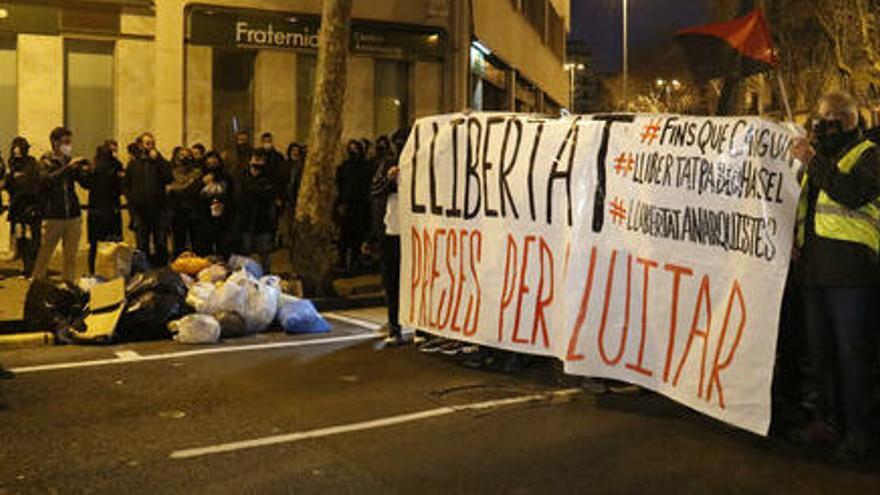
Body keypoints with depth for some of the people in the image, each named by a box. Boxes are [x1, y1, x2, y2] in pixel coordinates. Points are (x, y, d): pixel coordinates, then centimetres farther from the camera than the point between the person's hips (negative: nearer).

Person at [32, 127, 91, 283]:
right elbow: (47, 180, -20)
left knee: (71, 257, 7)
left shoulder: (71, 161, 10)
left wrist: (87, 170, -12)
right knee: (44, 255, 0)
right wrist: (68, 167, -27)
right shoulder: (46, 162, -1)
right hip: (53, 216, -4)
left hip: (73, 216, 4)